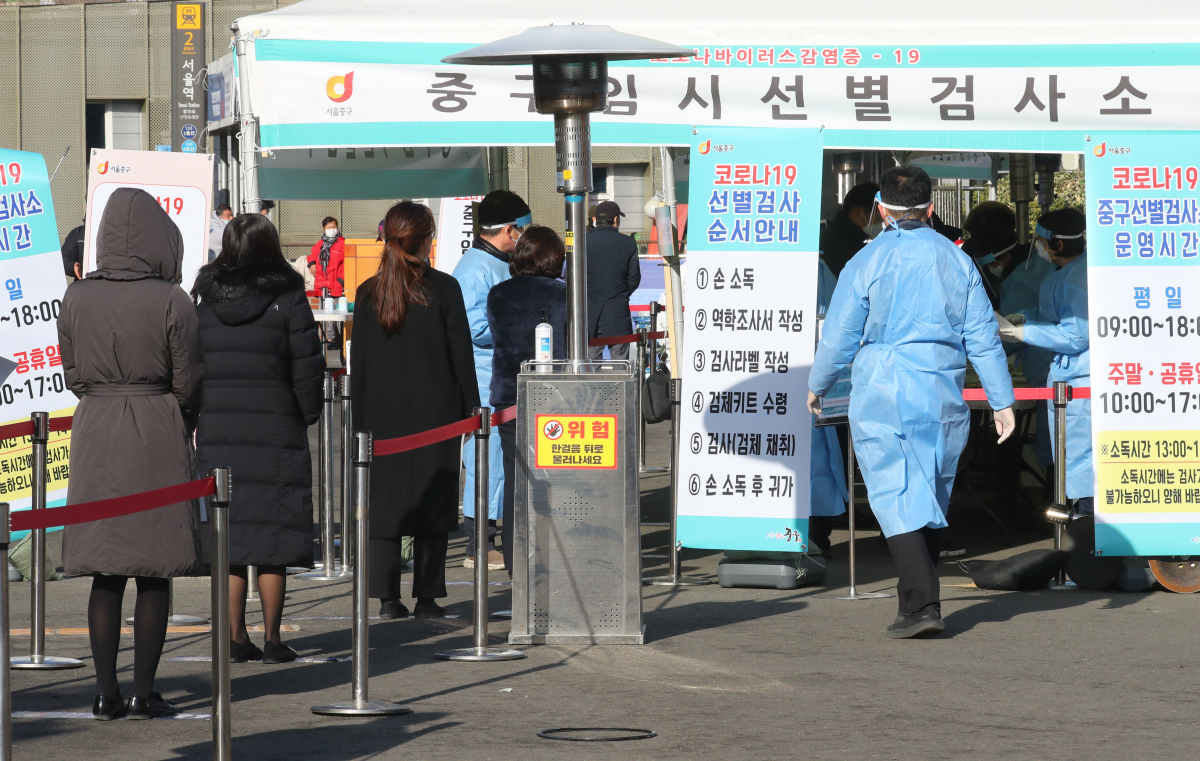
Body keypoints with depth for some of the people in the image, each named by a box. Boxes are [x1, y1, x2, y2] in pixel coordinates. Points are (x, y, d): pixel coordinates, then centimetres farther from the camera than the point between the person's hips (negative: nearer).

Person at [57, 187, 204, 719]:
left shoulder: (77, 297, -1)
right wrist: (182, 428, 13)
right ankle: (143, 692, 3)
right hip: (157, 434, -3)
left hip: (94, 434, 3)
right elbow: (188, 382, -6)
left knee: (105, 573, 8)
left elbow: (71, 373, 6)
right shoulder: (170, 301, -11)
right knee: (154, 573, 4)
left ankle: (106, 693, 6)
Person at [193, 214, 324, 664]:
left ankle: (236, 639, 8)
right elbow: (307, 366, -6)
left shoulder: (205, 299, 5)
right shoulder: (288, 298, -5)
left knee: (228, 536, 7)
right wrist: (307, 417, 6)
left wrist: (194, 419, 12)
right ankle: (272, 640, 3)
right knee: (273, 539, 2)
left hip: (217, 431, 3)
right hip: (276, 432, -3)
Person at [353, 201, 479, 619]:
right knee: (434, 500, 4)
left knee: (384, 498, 5)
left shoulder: (368, 293, 2)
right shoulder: (443, 288, -6)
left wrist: (359, 420, 10)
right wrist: (471, 407, 4)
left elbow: (359, 362, 4)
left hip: (383, 412, 2)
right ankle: (426, 596, 3)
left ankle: (387, 596, 0)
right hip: (435, 410, -2)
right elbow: (461, 353, -4)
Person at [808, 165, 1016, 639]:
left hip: (882, 394, -4)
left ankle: (922, 605, -17)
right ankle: (916, 595, 25)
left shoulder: (866, 263, -5)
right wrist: (1002, 400, 6)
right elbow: (982, 337, 4)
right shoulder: (957, 261, 6)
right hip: (944, 395, 4)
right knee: (932, 497, 16)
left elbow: (839, 338, -1)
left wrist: (817, 386, 15)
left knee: (896, 498, -5)